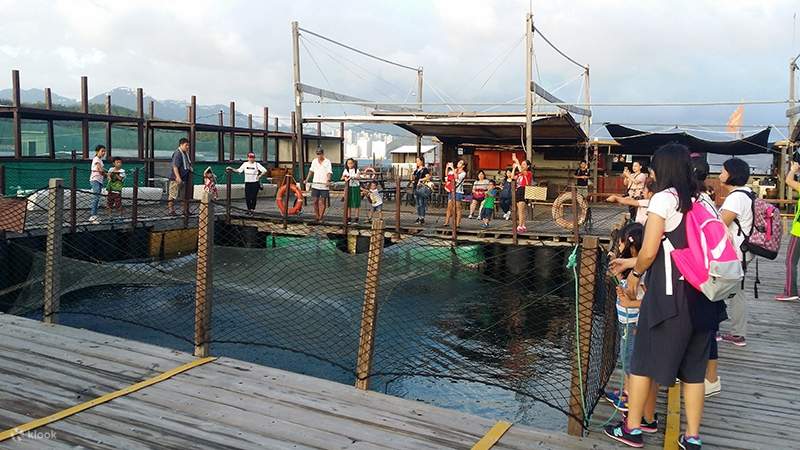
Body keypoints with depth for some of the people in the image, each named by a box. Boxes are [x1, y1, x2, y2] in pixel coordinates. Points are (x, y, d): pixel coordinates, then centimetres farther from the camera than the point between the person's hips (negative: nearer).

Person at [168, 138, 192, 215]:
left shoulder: (186, 154, 13)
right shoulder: (177, 154, -15)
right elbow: (175, 166, -21)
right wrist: (178, 177, -28)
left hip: (184, 178, 10)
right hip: (176, 179, -10)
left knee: (184, 196, 14)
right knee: (172, 195, -5)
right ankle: (170, 210, -2)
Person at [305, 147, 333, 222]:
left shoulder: (327, 162, -2)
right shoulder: (314, 161, 10)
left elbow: (329, 172, -11)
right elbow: (311, 171, 20)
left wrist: (328, 180, -27)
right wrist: (307, 179, 13)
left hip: (324, 185, -3)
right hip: (315, 184, 4)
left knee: (323, 201, -2)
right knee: (315, 201, 3)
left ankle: (321, 217, 3)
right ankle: (316, 216, 11)